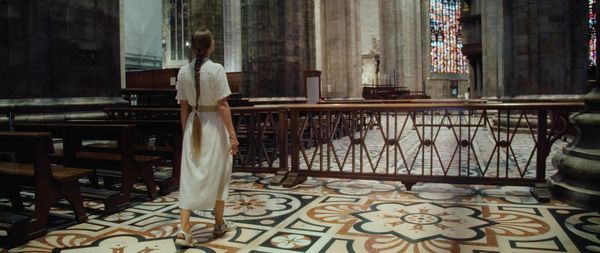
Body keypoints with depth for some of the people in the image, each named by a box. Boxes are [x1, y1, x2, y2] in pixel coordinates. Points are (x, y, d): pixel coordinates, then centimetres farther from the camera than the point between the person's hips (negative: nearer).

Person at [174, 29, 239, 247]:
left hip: (194, 125, 4)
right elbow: (222, 105, -14)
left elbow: (183, 107, 7)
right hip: (214, 125, -4)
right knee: (218, 175, 11)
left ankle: (184, 230, 0)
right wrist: (232, 135, -11)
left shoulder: (183, 71, 3)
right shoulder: (216, 69, -12)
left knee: (190, 177, 6)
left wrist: (186, 132, 16)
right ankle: (219, 224, 26)